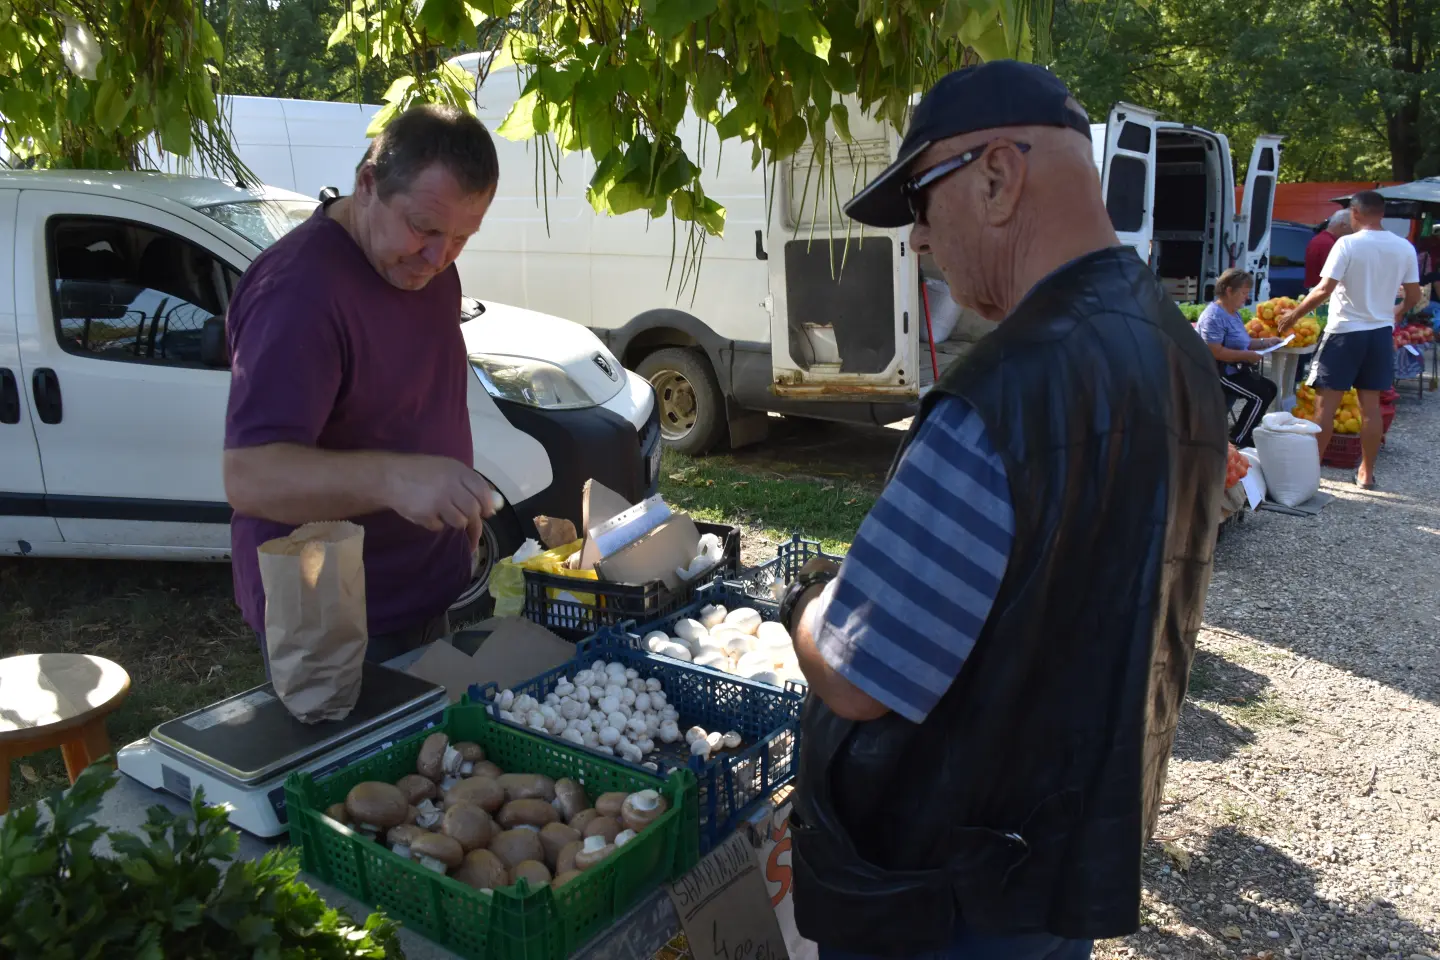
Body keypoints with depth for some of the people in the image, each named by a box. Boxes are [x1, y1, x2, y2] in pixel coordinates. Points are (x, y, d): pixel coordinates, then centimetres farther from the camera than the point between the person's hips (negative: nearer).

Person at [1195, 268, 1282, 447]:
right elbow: (1215, 352, -29)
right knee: (1259, 396, -15)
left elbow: (1240, 342, 23)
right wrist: (1247, 356, -24)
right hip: (1219, 373, -11)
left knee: (1270, 389, 12)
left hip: (1234, 369, 11)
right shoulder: (1214, 316, -21)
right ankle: (1236, 440, -3)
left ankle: (1241, 434, 16)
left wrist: (1265, 342, 9)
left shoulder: (1234, 313, 13)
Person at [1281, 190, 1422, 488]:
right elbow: (1413, 296, 8)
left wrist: (1294, 315, -7)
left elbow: (1324, 290, -18)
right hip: (1381, 332, 5)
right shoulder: (1404, 248, 3)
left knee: (1327, 405, 0)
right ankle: (1366, 473, 18)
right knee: (1371, 405, 10)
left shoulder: (1348, 244, -13)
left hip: (1345, 332, -5)